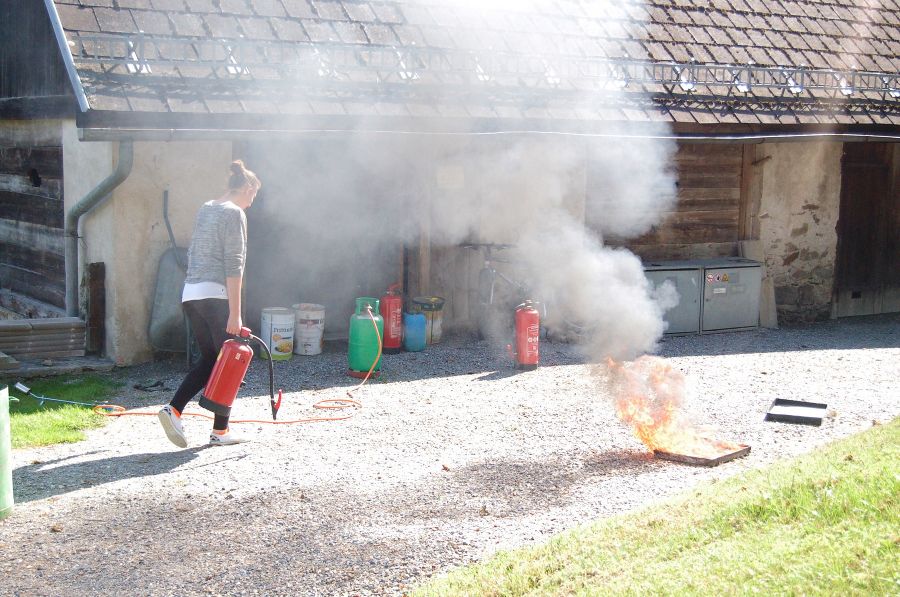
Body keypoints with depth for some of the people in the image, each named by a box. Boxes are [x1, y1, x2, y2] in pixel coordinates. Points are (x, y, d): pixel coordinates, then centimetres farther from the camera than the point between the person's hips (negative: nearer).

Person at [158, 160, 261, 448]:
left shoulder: (205, 209, 17)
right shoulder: (234, 213, -8)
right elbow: (233, 266, -15)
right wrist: (235, 313, -17)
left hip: (190, 294, 8)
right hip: (215, 295, -8)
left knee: (209, 358, 15)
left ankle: (173, 409, 0)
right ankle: (220, 431, 9)